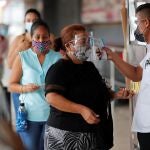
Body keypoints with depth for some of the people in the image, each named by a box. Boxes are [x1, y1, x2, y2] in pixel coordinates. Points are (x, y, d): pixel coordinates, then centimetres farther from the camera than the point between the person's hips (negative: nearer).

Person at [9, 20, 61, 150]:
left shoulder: (58, 57, 4)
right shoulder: (22, 57, 2)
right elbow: (11, 85, 4)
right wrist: (25, 88, -15)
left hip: (53, 113, 1)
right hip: (30, 114, -1)